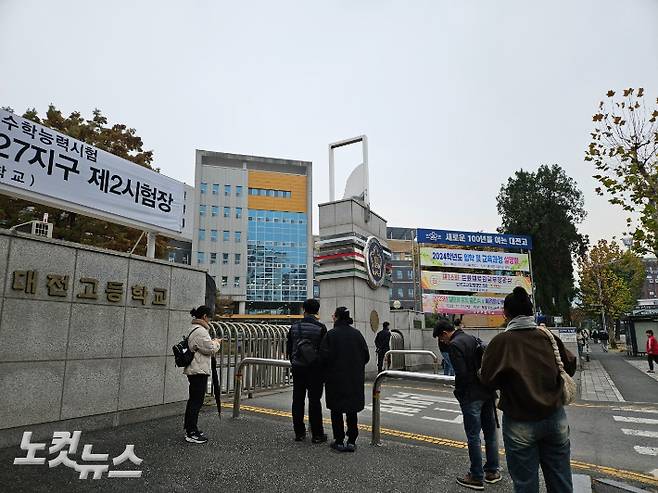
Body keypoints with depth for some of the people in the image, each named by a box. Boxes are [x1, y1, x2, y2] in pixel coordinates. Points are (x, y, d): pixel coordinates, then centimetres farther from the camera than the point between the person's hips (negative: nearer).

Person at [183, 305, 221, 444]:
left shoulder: (193, 329, 16)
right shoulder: (200, 331, -18)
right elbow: (210, 349, -18)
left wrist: (213, 342, 14)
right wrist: (216, 343, 0)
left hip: (193, 370, 11)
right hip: (199, 370, -11)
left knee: (193, 400, 17)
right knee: (197, 401, -5)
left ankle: (190, 429, 27)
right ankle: (192, 433, 1)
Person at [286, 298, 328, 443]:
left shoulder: (294, 327, 3)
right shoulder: (320, 328, -10)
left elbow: (289, 348, 8)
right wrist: (323, 367, 5)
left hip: (298, 368, 4)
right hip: (315, 369, -3)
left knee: (298, 400, 10)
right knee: (314, 400, 2)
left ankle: (299, 432, 17)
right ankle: (317, 434, 7)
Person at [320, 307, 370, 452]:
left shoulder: (331, 334, -13)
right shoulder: (357, 334, -1)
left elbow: (325, 356, -16)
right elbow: (366, 356, 1)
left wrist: (328, 369, 4)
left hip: (336, 378, -4)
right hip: (355, 380, 4)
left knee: (336, 410, 9)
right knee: (352, 410, 14)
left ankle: (339, 442, 13)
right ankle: (352, 441, 17)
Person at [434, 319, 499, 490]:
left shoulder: (454, 345, -16)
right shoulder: (471, 338, 10)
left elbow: (461, 373, -21)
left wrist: (459, 393, -6)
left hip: (471, 396, -9)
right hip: (487, 392, 9)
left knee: (473, 437, 2)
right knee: (490, 433, 17)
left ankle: (476, 477, 12)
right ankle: (492, 471, 29)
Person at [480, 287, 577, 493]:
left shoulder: (501, 341, -14)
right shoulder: (549, 336, -3)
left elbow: (487, 379, -10)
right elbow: (570, 366, 9)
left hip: (520, 423, -4)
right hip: (555, 418, 4)